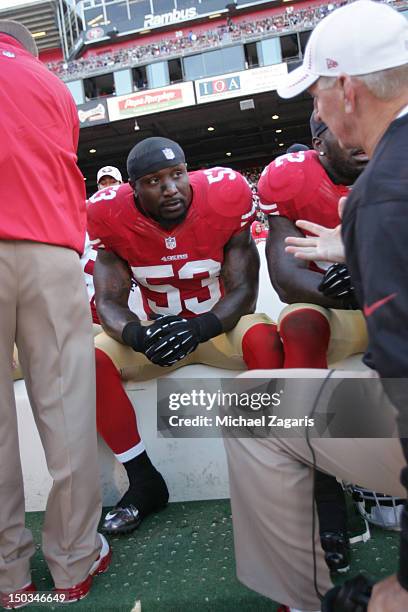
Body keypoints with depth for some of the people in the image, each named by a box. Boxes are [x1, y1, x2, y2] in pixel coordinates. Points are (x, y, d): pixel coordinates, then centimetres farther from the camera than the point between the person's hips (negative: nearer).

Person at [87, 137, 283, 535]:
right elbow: (109, 302, -11)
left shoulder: (224, 199, -18)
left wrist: (200, 328, -36)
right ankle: (145, 483, -7)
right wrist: (138, 336, -35)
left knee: (265, 340, -35)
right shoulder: (115, 217, -12)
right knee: (91, 359, -21)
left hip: (221, 323, -2)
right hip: (159, 330, 2)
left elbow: (243, 290, -16)